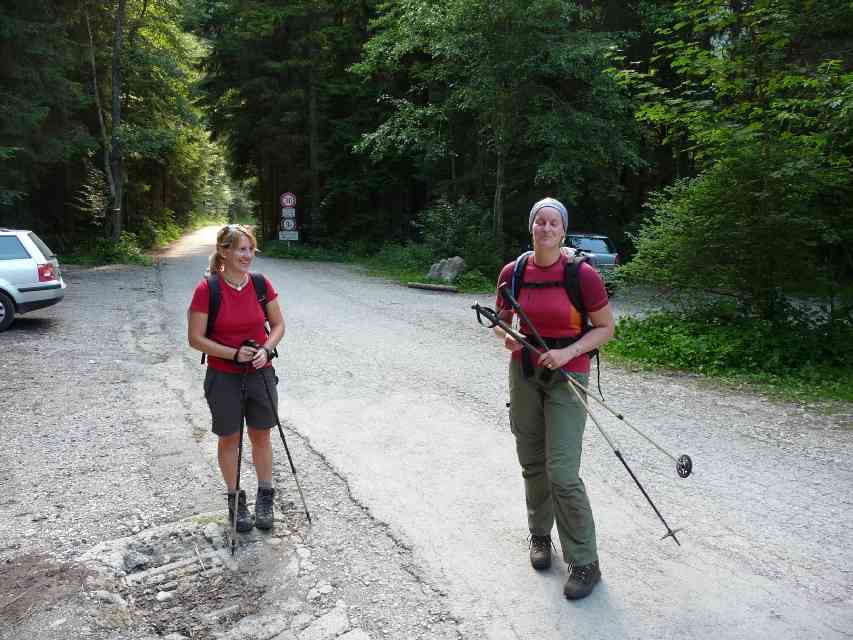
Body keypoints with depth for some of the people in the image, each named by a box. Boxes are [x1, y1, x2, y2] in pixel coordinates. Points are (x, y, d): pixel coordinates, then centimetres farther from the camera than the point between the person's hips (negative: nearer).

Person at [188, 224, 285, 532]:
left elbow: (278, 325, 5)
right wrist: (233, 353, -20)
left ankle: (265, 498, 30)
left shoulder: (261, 284, -5)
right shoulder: (206, 290, -14)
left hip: (261, 373, 3)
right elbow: (196, 338, -11)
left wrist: (266, 349, -13)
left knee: (261, 435, 13)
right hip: (223, 377, -2)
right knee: (229, 438, 12)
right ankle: (235, 499, 30)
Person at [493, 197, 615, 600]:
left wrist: (568, 352, -18)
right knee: (532, 464, 13)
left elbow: (606, 328, -4)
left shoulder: (582, 275, -13)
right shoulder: (512, 273, -2)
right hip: (524, 372, 4)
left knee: (562, 473, -7)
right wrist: (507, 337, -11)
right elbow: (501, 320, 12)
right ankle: (540, 535, 36)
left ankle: (585, 563, 10)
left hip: (567, 376, -4)